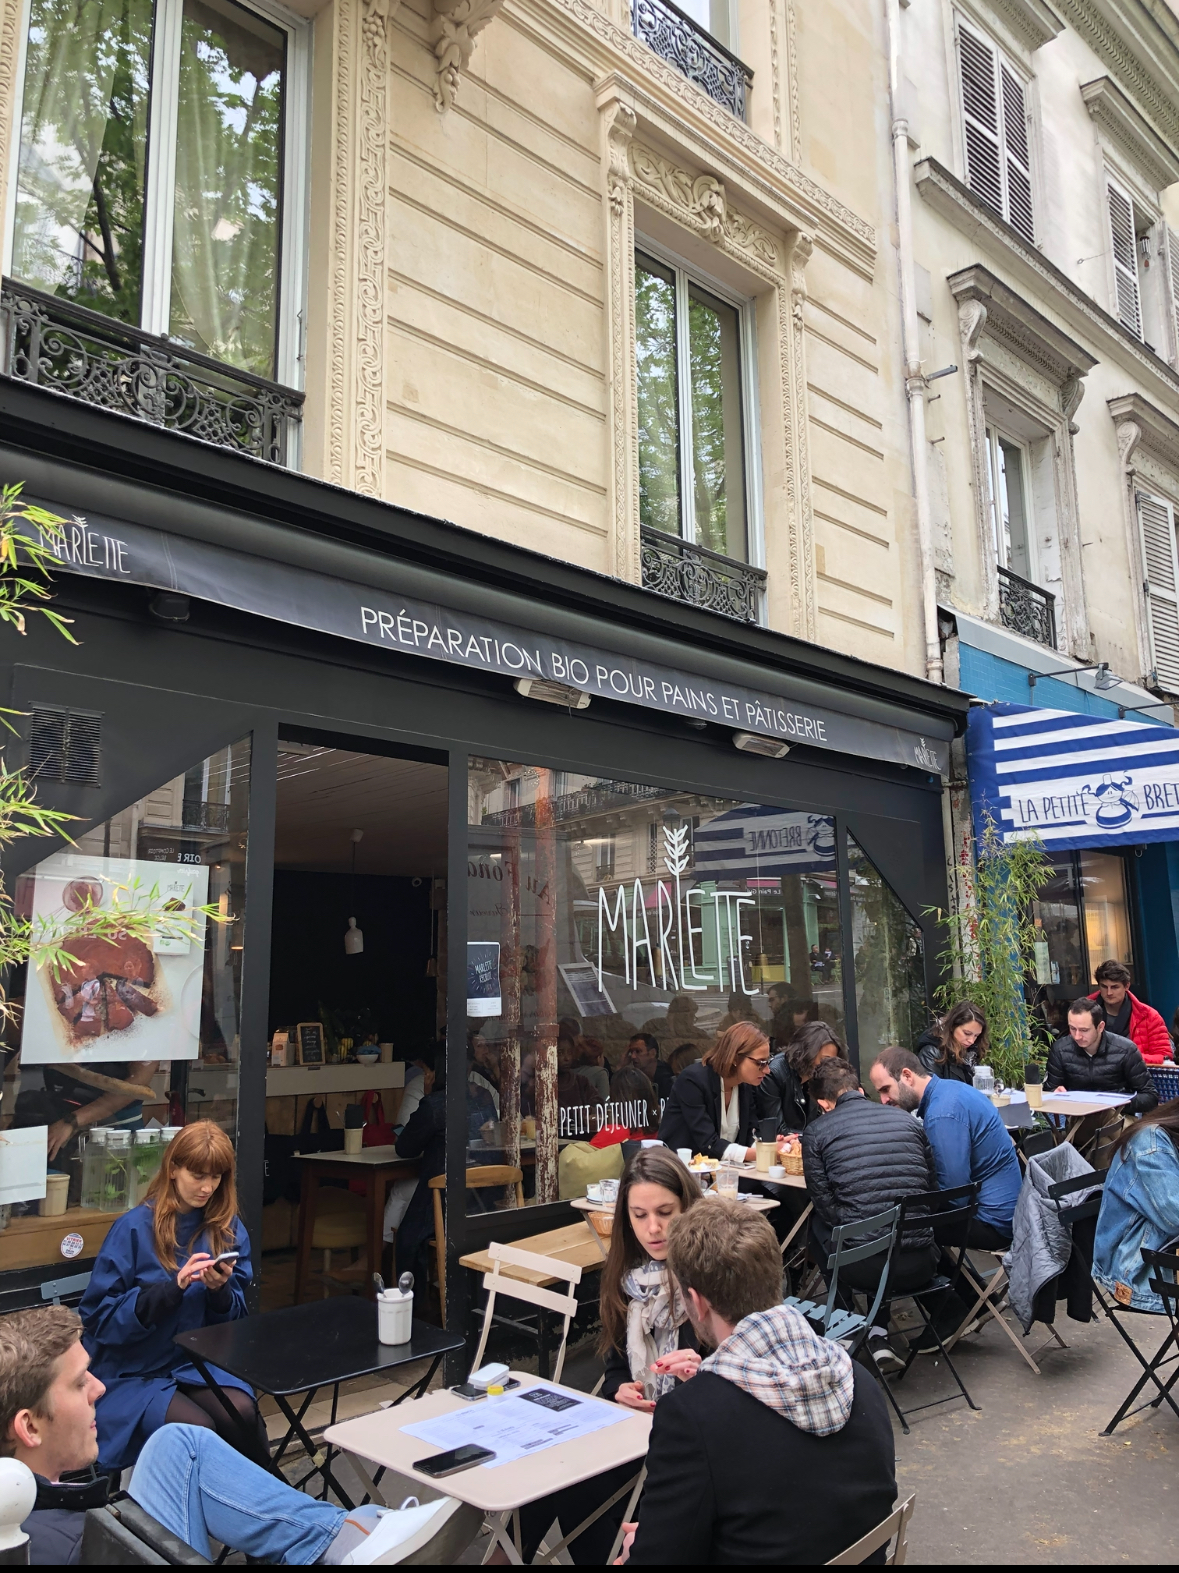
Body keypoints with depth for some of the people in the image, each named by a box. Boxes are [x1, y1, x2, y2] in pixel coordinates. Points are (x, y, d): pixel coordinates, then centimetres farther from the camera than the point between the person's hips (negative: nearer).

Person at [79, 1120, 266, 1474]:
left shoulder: (229, 1229, 1)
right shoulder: (133, 1228, -10)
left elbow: (234, 1320, 6)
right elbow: (99, 1318, -11)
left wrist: (221, 1289, -17)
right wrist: (173, 1287, -24)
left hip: (198, 1363, 3)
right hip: (134, 1371, -3)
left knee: (242, 1413, -27)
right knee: (197, 1429, -29)